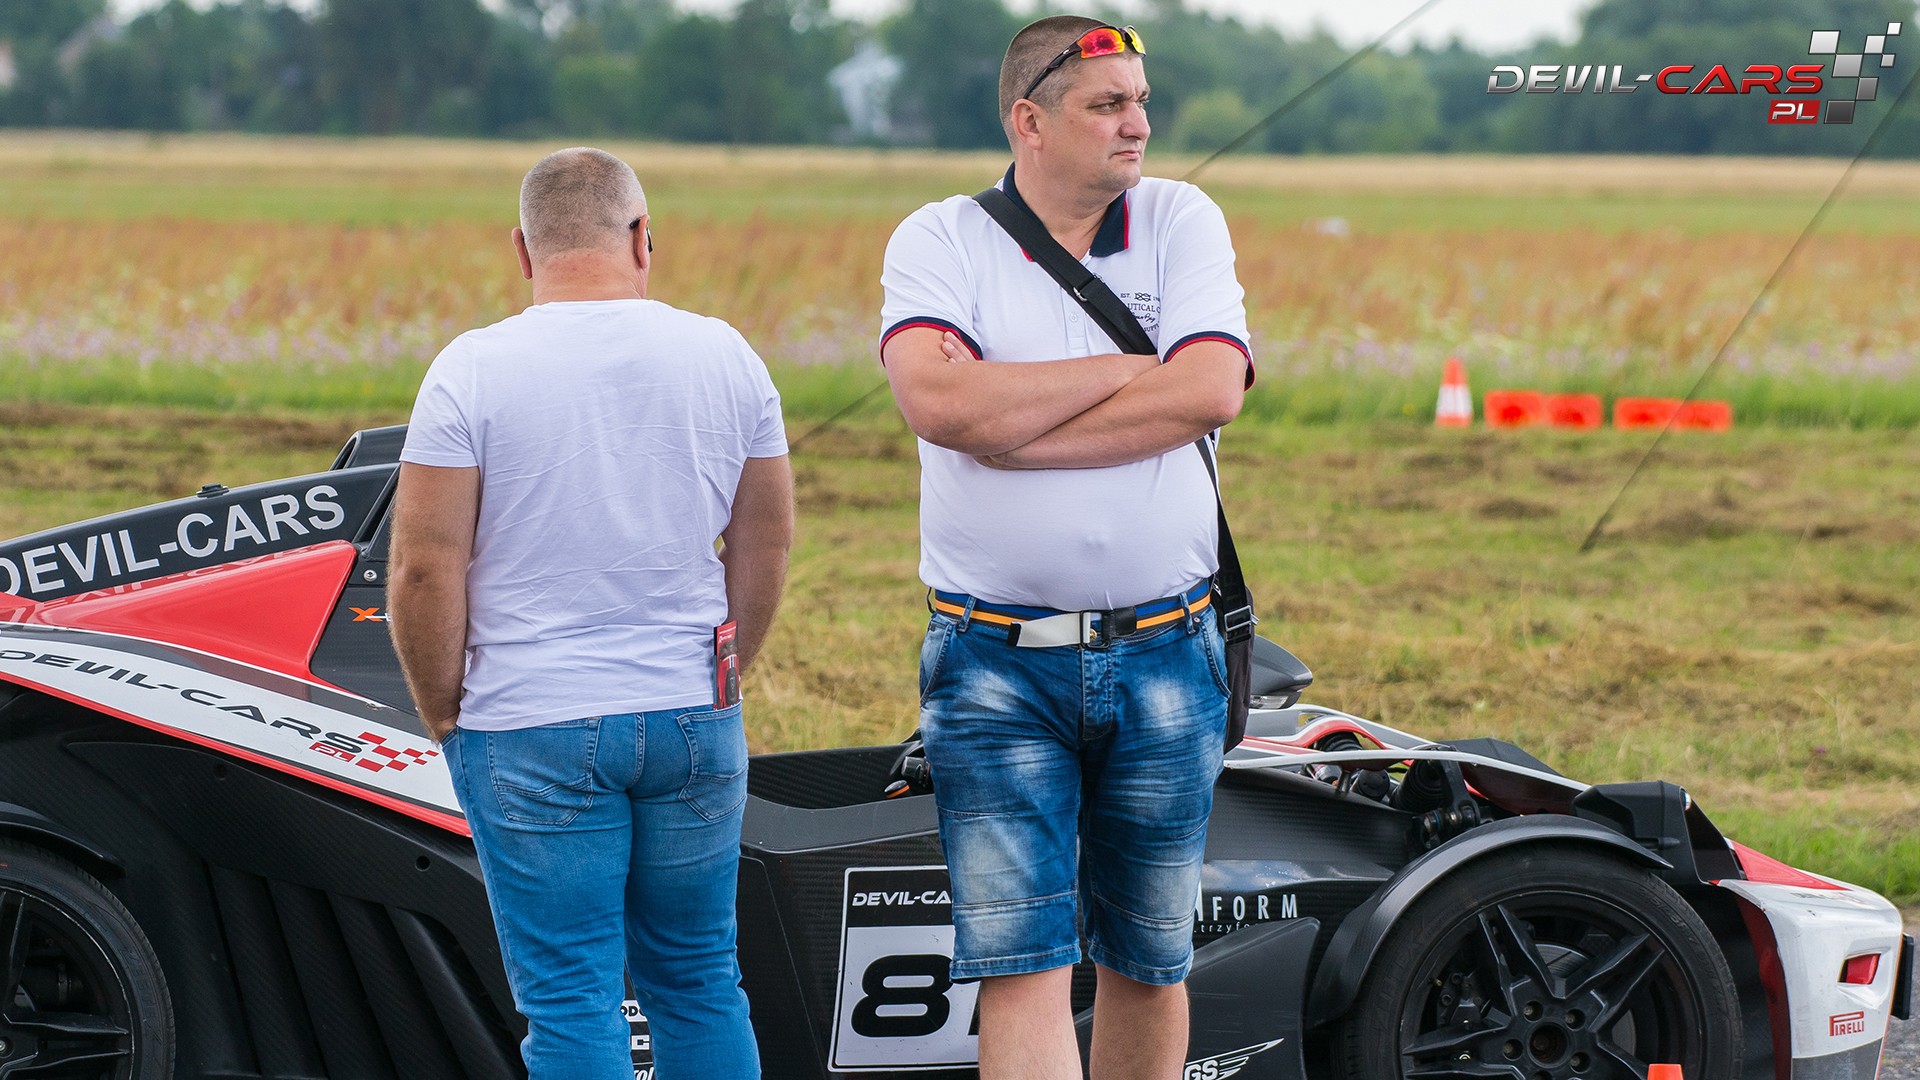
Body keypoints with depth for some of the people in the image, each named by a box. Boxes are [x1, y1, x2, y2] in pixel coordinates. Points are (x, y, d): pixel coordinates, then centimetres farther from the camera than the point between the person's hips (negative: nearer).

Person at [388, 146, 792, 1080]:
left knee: (571, 1002, 1)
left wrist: (443, 712, 2)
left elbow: (425, 567, -11)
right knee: (698, 980, 15)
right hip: (695, 722, 3)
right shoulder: (724, 356, 2)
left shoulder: (473, 370, -8)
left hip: (532, 728, -3)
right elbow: (767, 547, 10)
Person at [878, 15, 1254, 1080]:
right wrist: (1126, 370, -12)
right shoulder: (938, 239, -1)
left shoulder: (1182, 221, 4)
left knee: (1147, 965, 12)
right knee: (1021, 964, -10)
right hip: (995, 668, -2)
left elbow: (1210, 392, -12)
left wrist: (1016, 432, -13)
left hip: (1164, 660, 2)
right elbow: (938, 400, -20)